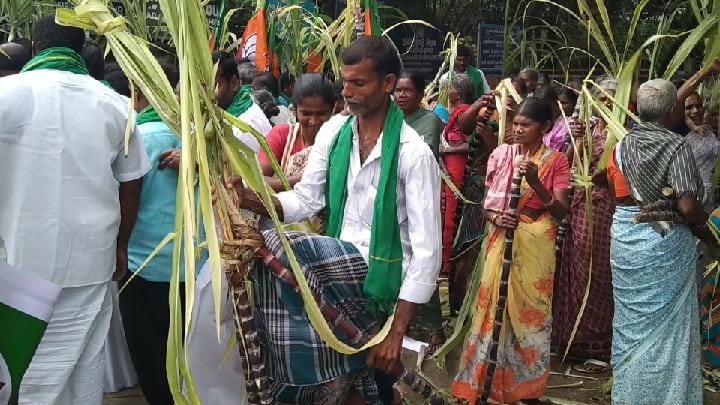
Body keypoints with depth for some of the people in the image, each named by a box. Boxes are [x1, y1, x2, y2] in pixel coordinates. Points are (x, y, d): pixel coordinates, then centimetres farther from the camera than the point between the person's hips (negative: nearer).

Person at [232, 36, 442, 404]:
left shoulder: (413, 153, -15)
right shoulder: (333, 132, 4)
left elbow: (427, 249, -17)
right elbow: (306, 199, 3)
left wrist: (397, 332, -21)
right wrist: (247, 198, -17)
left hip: (378, 274, -5)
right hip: (335, 268, 5)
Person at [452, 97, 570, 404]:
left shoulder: (556, 162, -3)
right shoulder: (501, 155, 4)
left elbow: (560, 212, -10)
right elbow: (486, 203, 8)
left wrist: (535, 181, -23)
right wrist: (496, 218, -14)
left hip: (535, 246, -2)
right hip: (501, 241, 2)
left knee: (529, 311, 3)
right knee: (493, 306, 3)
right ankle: (483, 379, 14)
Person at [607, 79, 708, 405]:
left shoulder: (622, 145, 3)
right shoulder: (676, 146, -15)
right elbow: (687, 207, -21)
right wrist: (702, 223, -3)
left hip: (624, 236, 6)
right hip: (665, 242, -6)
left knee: (631, 319, 17)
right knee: (664, 323, 4)